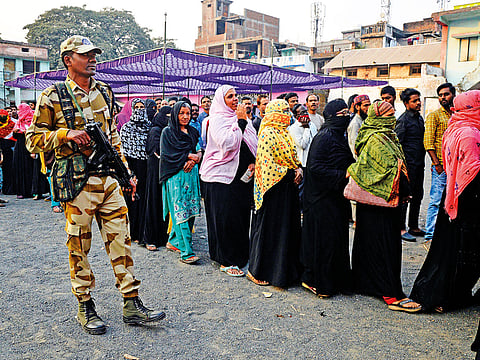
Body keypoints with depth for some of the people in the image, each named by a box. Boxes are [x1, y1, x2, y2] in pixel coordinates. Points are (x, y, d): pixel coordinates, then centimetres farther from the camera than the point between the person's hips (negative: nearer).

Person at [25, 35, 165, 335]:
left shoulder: (104, 92, 13)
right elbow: (34, 139, 1)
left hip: (109, 179, 5)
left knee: (121, 240, 5)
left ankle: (132, 305, 15)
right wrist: (66, 134, -15)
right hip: (77, 183, -4)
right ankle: (86, 307, 23)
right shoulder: (53, 96, -2)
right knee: (80, 246, 6)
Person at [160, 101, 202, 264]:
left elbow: (199, 150, 15)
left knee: (190, 210, 3)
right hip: (176, 176, -5)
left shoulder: (193, 132, 19)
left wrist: (193, 159, -8)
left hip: (192, 174, 6)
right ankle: (186, 251, -12)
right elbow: (169, 154, -8)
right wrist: (191, 156, -6)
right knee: (180, 212, -10)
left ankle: (174, 241, 20)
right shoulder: (168, 132, 3)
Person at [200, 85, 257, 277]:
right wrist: (239, 122, -18)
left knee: (241, 216, 11)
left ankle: (239, 255, 25)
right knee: (225, 218, -2)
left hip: (241, 175, 7)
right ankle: (226, 262, 8)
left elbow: (253, 144, 18)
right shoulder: (217, 120, -9)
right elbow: (228, 143, -24)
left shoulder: (242, 119, 13)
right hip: (222, 175, -7)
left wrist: (253, 162, 2)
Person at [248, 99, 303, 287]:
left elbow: (293, 156, 20)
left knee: (288, 227, 13)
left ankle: (285, 268, 26)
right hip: (274, 189, -9)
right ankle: (259, 271, 13)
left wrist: (299, 169, 0)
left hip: (288, 187, 9)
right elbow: (267, 163, -21)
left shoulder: (284, 133, 14)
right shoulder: (268, 134, -14)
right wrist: (290, 174, -16)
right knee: (269, 228, -1)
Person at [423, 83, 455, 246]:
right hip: (441, 167, -6)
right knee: (436, 201, -5)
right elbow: (428, 142, -9)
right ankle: (430, 236, 1)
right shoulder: (434, 116, -2)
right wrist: (437, 164, -15)